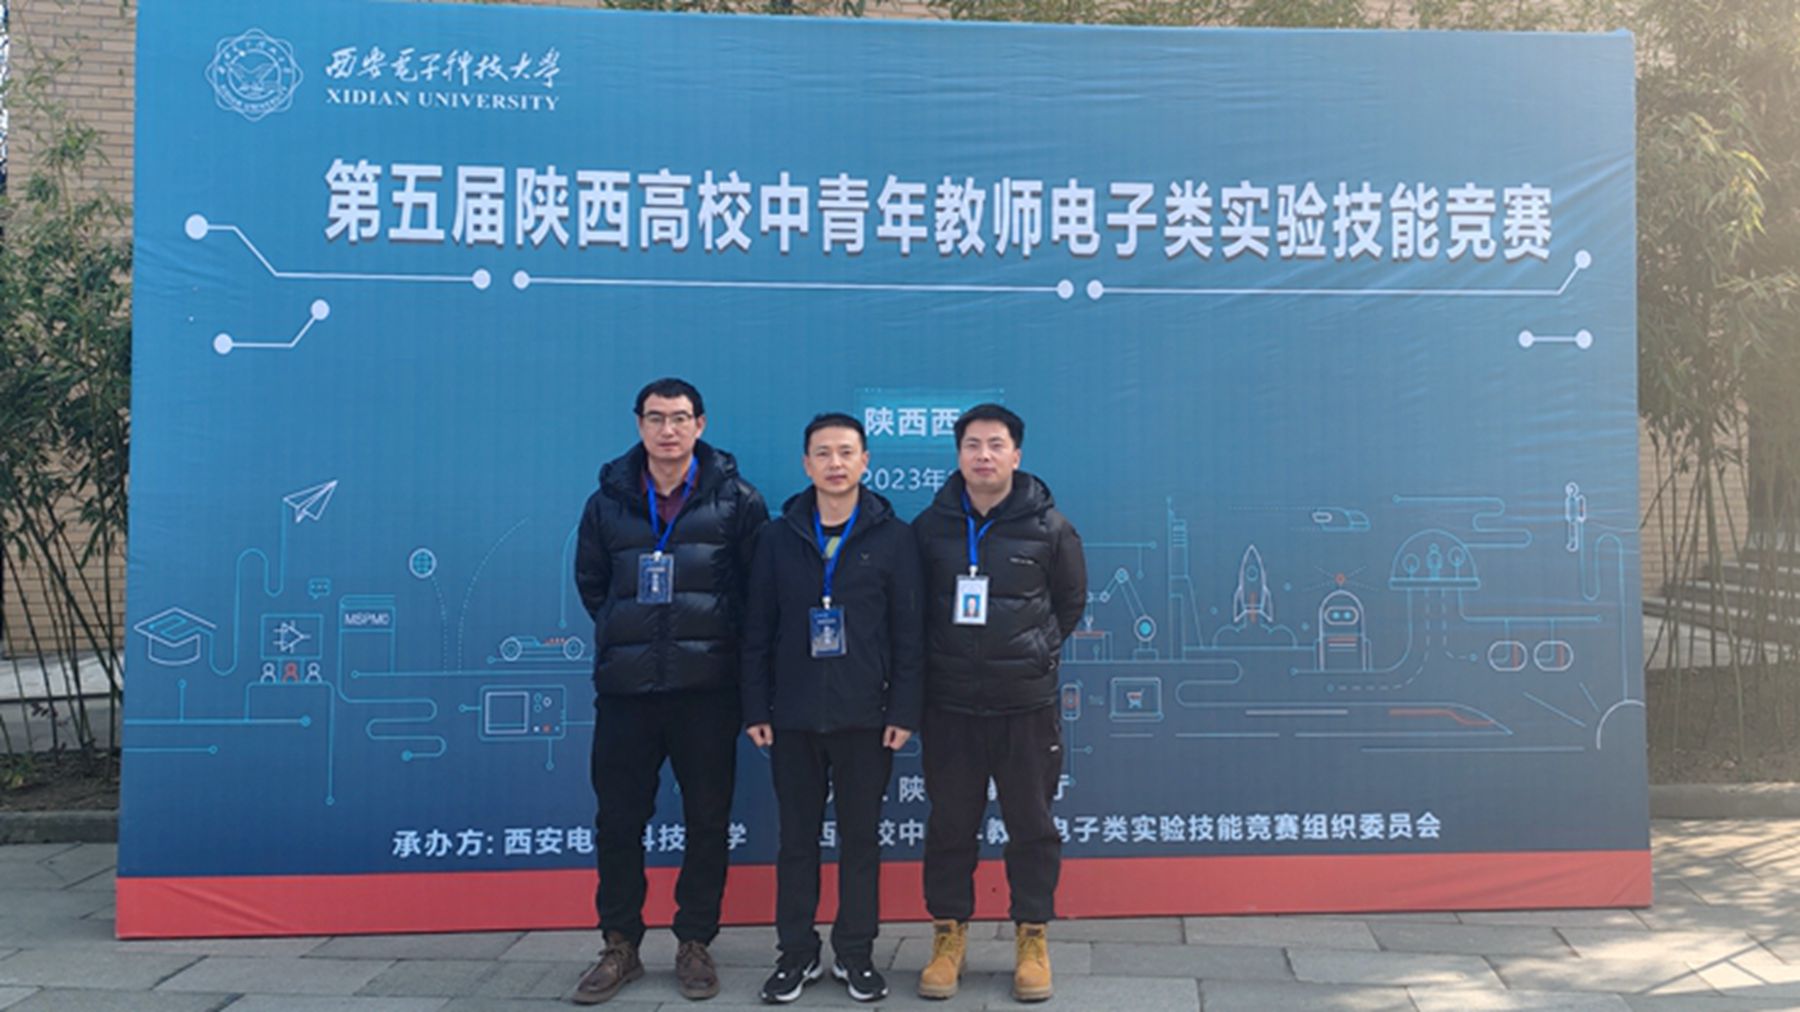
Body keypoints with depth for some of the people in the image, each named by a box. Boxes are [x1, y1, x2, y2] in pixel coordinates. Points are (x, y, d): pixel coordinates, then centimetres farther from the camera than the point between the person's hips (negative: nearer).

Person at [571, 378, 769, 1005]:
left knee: (707, 822, 7)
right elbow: (590, 582, 17)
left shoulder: (735, 501, 0)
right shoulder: (608, 501, 6)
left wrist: (723, 637, -1)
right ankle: (620, 947, 22)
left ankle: (695, 945, 22)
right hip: (624, 688, 2)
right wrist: (621, 632, 9)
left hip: (706, 688, -2)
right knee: (618, 822, 7)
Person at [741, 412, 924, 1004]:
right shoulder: (779, 537, 4)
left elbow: (908, 634, -2)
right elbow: (758, 632, 5)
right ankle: (797, 953, 22)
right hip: (793, 718, 2)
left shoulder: (893, 538, -1)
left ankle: (856, 954, 22)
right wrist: (755, 709, 1)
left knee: (860, 840, 8)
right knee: (797, 839, 10)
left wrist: (904, 710, -7)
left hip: (866, 719, -1)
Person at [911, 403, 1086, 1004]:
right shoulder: (929, 527, 1)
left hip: (1026, 704, -1)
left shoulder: (1047, 527, -2)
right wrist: (936, 659, 6)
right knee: (950, 824, 9)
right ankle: (948, 934, 23)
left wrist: (1039, 650, 5)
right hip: (949, 705, 1)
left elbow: (1071, 600, 10)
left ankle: (1032, 938, 22)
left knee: (1032, 825, 8)